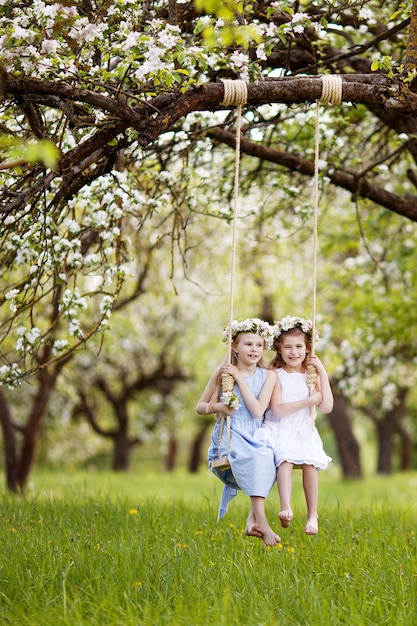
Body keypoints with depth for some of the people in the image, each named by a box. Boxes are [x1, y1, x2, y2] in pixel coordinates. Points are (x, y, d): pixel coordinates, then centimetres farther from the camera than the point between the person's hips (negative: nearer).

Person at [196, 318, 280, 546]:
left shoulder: (268, 376, 4)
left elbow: (258, 411, -10)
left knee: (268, 457, -34)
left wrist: (240, 379, -12)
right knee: (257, 457, -36)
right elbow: (200, 406, 9)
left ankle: (253, 518, -25)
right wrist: (218, 407, -13)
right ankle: (261, 521, -38)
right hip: (229, 435, -3)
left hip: (256, 436, 3)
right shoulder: (222, 372, 1)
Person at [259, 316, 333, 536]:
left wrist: (322, 374, -5)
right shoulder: (276, 376, -2)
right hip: (280, 431, -3)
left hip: (305, 432, 3)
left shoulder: (311, 376, 9)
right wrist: (309, 401, -13)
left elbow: (326, 407, -2)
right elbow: (277, 409, -14)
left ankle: (312, 515, -18)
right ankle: (285, 508, -41)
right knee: (286, 459, -33)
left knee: (310, 463, -24)